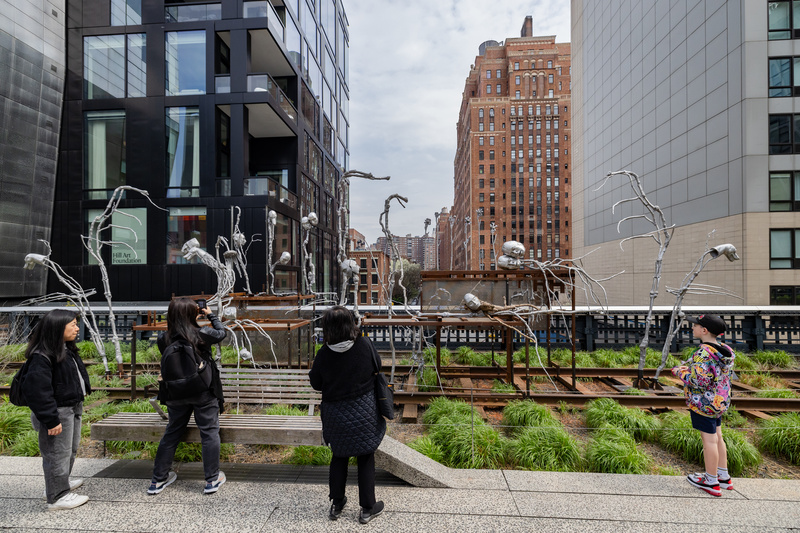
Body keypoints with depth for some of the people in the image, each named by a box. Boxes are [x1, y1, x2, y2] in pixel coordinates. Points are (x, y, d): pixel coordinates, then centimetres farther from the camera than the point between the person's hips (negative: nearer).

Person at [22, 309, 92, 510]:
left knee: (71, 448, 24)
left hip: (73, 408, 10)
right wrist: (51, 420, -23)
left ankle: (61, 482, 43)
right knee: (58, 453, 4)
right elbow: (36, 390, -24)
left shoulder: (67, 350, 8)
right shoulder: (42, 357, -23)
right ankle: (57, 496, 18)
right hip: (58, 412, -10)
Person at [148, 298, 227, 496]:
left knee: (171, 433, 19)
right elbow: (221, 333, 2)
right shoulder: (202, 334, -17)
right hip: (204, 393, -4)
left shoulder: (164, 339, -9)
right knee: (209, 432, 7)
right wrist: (210, 314, 14)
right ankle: (212, 479, 14)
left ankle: (158, 479, 30)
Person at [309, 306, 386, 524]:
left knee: (339, 457, 20)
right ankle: (367, 508, 25)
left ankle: (336, 504, 34)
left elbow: (316, 384, -4)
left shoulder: (324, 353, -17)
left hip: (336, 414, 1)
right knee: (366, 458, 13)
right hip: (364, 411, -1)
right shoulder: (364, 344, -17)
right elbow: (377, 366, 0)